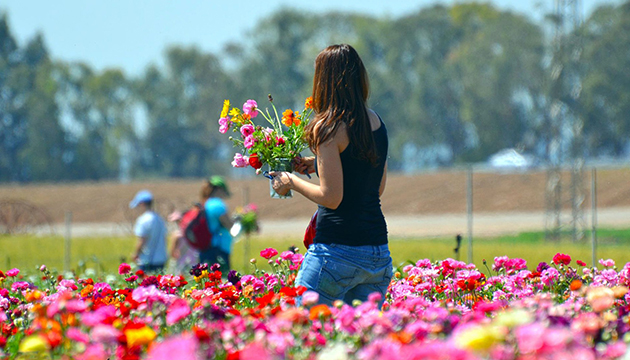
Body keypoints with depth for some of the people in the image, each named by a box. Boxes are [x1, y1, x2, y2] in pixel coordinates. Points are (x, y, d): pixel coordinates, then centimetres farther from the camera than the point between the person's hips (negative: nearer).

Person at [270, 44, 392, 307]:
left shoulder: (327, 128, -11)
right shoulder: (376, 123, 10)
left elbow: (331, 197, -14)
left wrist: (291, 182, 2)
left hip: (337, 248, -7)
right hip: (378, 252, 7)